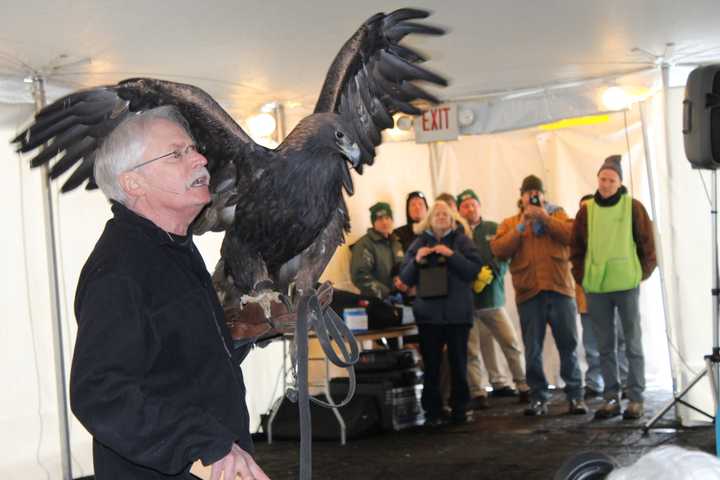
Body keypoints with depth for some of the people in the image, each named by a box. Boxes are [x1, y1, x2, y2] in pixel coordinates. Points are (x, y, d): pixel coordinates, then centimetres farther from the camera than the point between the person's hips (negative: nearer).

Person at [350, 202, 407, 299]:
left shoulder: (396, 244, 17)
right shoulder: (364, 244, -7)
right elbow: (360, 276, -15)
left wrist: (404, 282, 0)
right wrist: (386, 294, -19)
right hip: (375, 301, -7)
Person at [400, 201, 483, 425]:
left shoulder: (462, 241, 8)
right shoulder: (419, 243, 12)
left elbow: (474, 270, -2)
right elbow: (405, 278, 11)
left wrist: (452, 255, -14)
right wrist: (416, 260, -7)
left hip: (457, 313, -1)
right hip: (428, 313, 1)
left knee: (458, 363, -1)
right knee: (431, 364, -3)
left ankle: (459, 410, 8)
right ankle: (432, 411, 3)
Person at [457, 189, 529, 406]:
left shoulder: (493, 229, 9)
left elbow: (504, 259, 3)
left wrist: (489, 274, -12)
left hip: (493, 296, 2)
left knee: (511, 343, 0)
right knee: (471, 351, 0)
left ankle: (524, 386, 11)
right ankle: (476, 392, 8)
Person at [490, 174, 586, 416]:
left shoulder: (557, 214, 13)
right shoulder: (510, 223, 15)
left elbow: (572, 234, -7)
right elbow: (498, 250, -2)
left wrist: (544, 217, -11)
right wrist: (521, 226, -7)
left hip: (559, 289, -1)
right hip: (528, 293, 1)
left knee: (568, 346, 1)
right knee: (533, 350, 2)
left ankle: (575, 396, 8)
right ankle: (538, 398, 9)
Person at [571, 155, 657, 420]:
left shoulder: (633, 207, -2)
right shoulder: (586, 210, 5)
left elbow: (647, 243, 2)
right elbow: (577, 248, 11)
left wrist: (642, 273, -2)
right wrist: (582, 277, 4)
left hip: (627, 286, -3)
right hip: (595, 288, 3)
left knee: (633, 344, 3)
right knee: (605, 347, 8)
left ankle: (636, 398, 8)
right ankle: (611, 398, 15)